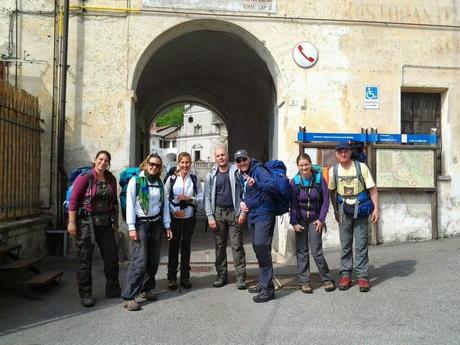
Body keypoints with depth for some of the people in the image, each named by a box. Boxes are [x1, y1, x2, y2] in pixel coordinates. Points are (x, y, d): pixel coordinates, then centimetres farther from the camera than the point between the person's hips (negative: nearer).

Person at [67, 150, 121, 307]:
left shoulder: (111, 180, 8)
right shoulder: (85, 178, -9)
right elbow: (73, 200, -11)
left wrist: (115, 221, 15)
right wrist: (72, 222, -15)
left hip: (105, 223, 6)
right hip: (86, 222, -5)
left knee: (112, 256, 10)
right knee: (84, 259, 3)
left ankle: (112, 290, 26)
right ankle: (85, 295, 15)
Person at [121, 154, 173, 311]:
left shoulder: (160, 183, 11)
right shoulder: (135, 180, -4)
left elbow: (165, 204, 13)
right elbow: (130, 205, -8)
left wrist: (167, 226, 8)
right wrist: (131, 227, -13)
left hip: (156, 223, 6)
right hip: (141, 223, -5)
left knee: (153, 260, 7)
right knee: (140, 260, -12)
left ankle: (146, 289, 23)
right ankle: (128, 297, -5)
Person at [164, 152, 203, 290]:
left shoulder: (194, 179, 3)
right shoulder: (171, 178, 0)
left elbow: (201, 198, 3)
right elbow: (165, 197, -2)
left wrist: (189, 198, -13)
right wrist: (174, 211, -13)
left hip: (189, 217, 1)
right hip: (174, 217, -1)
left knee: (186, 246, 9)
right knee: (174, 246, 3)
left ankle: (185, 277, 19)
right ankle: (172, 278, 13)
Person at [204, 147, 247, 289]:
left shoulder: (236, 172, 0)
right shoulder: (211, 175, 7)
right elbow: (208, 197, 6)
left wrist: (243, 212, -9)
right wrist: (210, 216, -2)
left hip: (234, 212, -3)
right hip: (218, 213, 3)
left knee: (237, 246, -1)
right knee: (220, 245, 9)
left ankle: (241, 277, 5)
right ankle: (222, 275, 19)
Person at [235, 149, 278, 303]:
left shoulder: (259, 170, -12)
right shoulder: (242, 175, 14)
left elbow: (273, 186, -25)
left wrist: (256, 184, -40)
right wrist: (242, 201, 9)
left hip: (264, 214, -9)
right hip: (251, 215, 9)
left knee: (261, 248, -16)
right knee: (258, 249, 15)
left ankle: (268, 288, -9)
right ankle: (263, 283, 28)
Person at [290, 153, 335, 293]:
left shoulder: (319, 178, -7)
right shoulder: (294, 182, -5)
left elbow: (325, 200, -3)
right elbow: (293, 204, -2)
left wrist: (321, 219, -7)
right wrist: (294, 223, -8)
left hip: (315, 218, -1)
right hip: (300, 219, 1)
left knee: (316, 250, -7)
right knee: (302, 250, 3)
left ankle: (327, 279, 10)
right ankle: (304, 281, 13)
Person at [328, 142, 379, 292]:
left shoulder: (361, 167, -8)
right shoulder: (333, 170, -1)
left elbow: (372, 189, -6)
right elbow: (332, 192, 9)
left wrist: (376, 209, -12)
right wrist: (336, 211, 7)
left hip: (360, 210, -2)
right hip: (344, 210, 2)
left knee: (361, 244, 0)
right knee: (345, 244, 8)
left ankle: (362, 276, 7)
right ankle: (345, 274, 17)